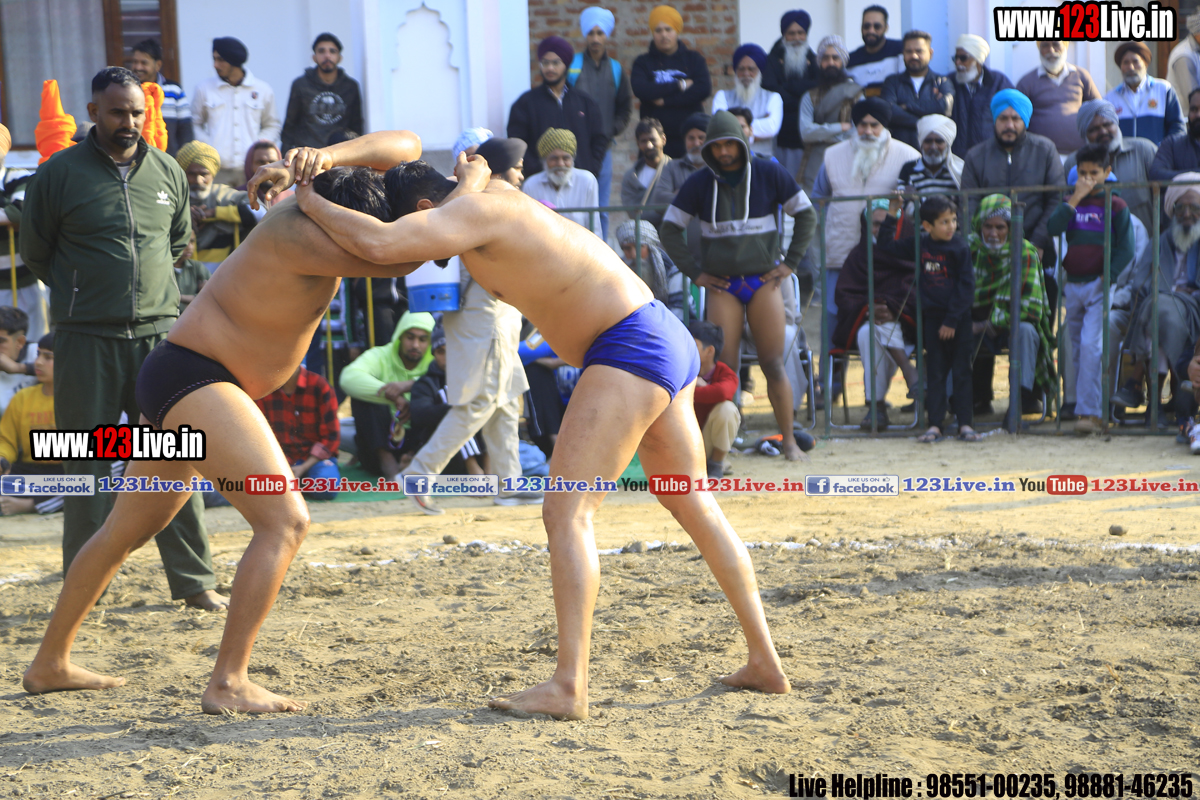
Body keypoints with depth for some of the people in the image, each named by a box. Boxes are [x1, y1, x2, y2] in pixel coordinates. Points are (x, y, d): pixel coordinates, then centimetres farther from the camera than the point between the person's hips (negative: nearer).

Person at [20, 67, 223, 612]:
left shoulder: (167, 172, 9)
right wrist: (79, 292, 12)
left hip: (159, 331, 2)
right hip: (87, 338, -2)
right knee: (89, 465, 2)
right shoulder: (59, 174, 0)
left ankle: (194, 581, 5)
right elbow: (33, 251, 10)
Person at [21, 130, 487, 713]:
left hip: (177, 381, 11)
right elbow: (397, 260, -25)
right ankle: (228, 684, -21)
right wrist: (468, 186, -13)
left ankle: (49, 664, 34)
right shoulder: (301, 235, -23)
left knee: (127, 530, 21)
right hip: (192, 377, -11)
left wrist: (322, 157, -15)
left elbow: (405, 144, 5)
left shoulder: (318, 200, 4)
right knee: (285, 521, -18)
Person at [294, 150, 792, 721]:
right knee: (695, 507, 17)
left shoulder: (472, 212, -13)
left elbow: (380, 244, -26)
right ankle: (765, 663, 22)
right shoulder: (497, 196, 16)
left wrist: (311, 203, -8)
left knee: (566, 513, -13)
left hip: (630, 349, -11)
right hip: (666, 338, 11)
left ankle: (568, 687, -20)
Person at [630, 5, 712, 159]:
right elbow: (640, 90, -10)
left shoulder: (694, 59, 10)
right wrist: (680, 85, -7)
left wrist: (665, 101, -9)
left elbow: (704, 89, -6)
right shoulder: (643, 62, 10)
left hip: (689, 134, 0)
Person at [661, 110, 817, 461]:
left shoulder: (768, 174, 0)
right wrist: (694, 272, 2)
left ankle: (789, 441, 6)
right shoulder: (699, 183, 2)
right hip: (722, 285, 0)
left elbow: (806, 215, 7)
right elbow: (670, 229, 8)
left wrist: (790, 263, 2)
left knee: (773, 364, -2)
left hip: (764, 282, 0)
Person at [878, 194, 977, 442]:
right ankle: (935, 425, 7)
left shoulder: (960, 248, -8)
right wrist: (891, 215, 6)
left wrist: (952, 320, -11)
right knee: (935, 373, 5)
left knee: (961, 372, 2)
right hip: (932, 317, 3)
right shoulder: (919, 245, 3)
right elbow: (888, 245, 14)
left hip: (958, 319, -3)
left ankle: (965, 423, 6)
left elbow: (966, 286, -8)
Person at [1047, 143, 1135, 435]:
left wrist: (1107, 277, -13)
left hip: (1098, 287, -5)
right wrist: (1075, 198, -10)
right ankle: (1098, 407, 18)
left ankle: (1090, 412, -19)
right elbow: (1052, 229, -7)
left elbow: (1125, 250, -2)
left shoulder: (1116, 206, 1)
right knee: (1078, 352, 8)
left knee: (1090, 346, -16)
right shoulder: (1070, 203, 12)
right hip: (1072, 286, 5)